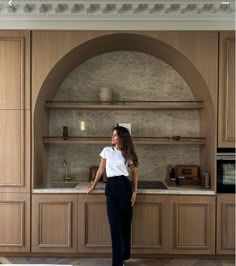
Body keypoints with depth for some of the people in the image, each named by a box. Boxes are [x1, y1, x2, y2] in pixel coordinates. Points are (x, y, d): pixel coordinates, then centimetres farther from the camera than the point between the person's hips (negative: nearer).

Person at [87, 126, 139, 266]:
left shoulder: (128, 154, 4)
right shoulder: (107, 151, 7)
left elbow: (134, 172, 10)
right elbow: (101, 170, 14)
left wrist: (135, 191, 1)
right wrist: (93, 186, 17)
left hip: (124, 186, 0)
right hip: (111, 187, 1)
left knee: (125, 222, 7)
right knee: (115, 224, -2)